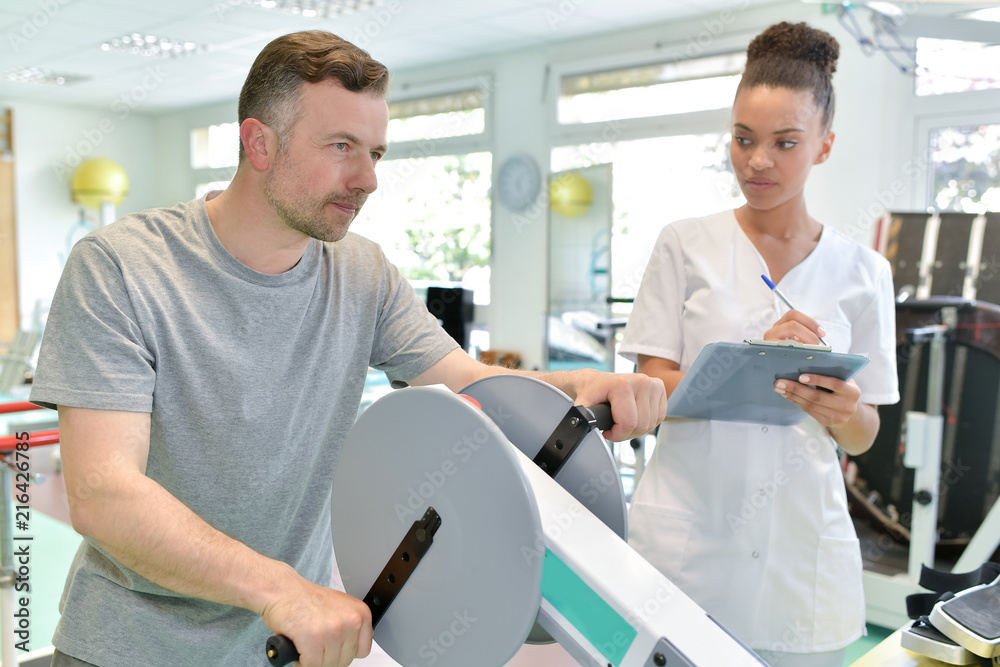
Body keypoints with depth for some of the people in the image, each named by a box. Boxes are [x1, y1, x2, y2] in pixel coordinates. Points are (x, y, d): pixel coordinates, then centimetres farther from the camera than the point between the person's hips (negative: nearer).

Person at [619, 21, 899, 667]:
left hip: (800, 550, 2)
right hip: (686, 535, -1)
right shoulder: (686, 245, -1)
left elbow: (863, 436, 7)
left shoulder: (861, 270, 4)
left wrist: (840, 411, -16)